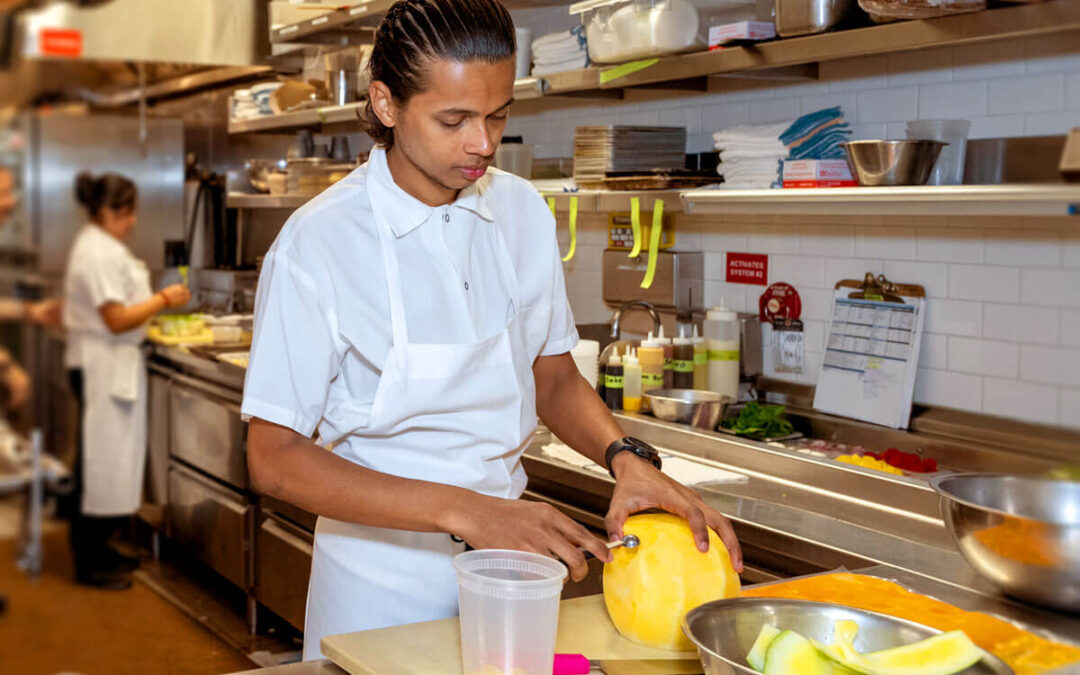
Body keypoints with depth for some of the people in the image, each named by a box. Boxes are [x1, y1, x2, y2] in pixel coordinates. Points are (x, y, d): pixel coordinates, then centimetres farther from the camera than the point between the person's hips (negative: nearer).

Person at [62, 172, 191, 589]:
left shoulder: (99, 246, 15)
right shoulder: (99, 253, -19)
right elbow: (117, 320, -22)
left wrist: (155, 304, 14)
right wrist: (164, 300, -15)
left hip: (111, 363, 11)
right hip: (102, 366, -11)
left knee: (111, 457, 15)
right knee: (102, 458, -3)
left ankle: (96, 549, 26)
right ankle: (89, 563, 6)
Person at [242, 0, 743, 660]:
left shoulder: (524, 213, -2)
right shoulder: (317, 244, -17)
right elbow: (274, 458, -17)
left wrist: (627, 456, -13)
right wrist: (462, 511, -26)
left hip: (505, 562, 4)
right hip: (384, 589, -4)